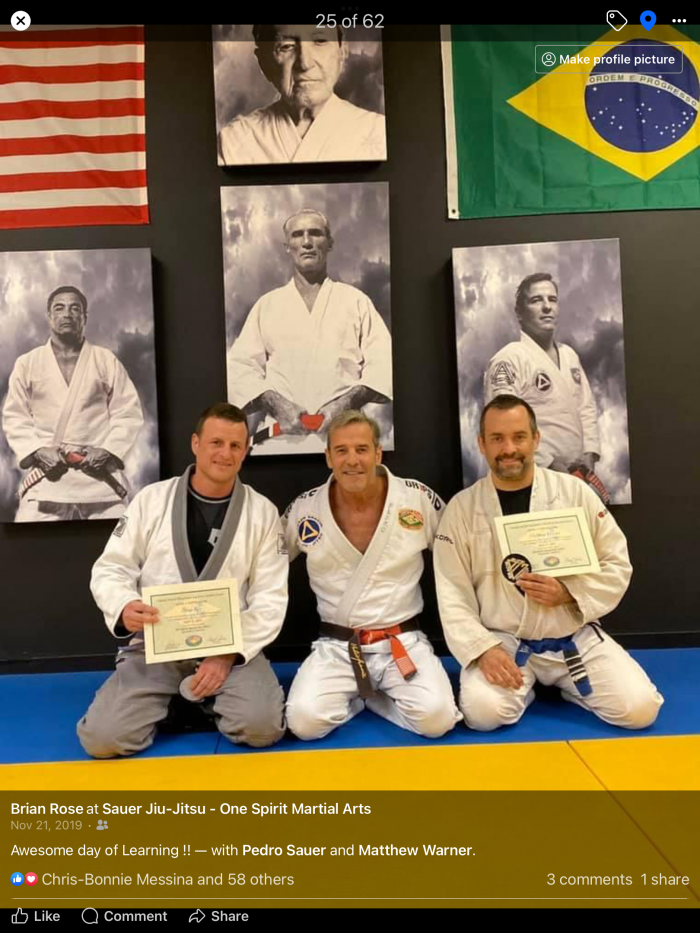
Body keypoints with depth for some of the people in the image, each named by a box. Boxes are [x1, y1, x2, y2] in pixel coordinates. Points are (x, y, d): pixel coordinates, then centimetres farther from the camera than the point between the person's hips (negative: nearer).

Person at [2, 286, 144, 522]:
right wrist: (37, 451, -7)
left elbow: (129, 413, 5)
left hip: (100, 479, 0)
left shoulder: (107, 361, 9)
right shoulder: (27, 363, 12)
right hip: (45, 479, 1)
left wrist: (107, 450, -9)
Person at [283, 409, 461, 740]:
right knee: (304, 720, -22)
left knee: (436, 717, -23)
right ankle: (355, 696, 12)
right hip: (336, 647, 1)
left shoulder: (420, 500, -6)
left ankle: (371, 697, 9)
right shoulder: (304, 509, -4)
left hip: (404, 643, 0)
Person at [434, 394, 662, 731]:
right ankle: (523, 685, 10)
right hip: (502, 642, -1)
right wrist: (483, 649, -19)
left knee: (639, 709, -15)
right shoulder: (461, 509, -6)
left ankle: (565, 683, 15)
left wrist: (568, 593, -17)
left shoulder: (575, 492, -4)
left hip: (576, 637, 1)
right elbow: (453, 594, -6)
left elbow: (617, 566, 1)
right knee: (484, 711, -25)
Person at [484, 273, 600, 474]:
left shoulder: (569, 355, 13)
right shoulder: (508, 360, -13)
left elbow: (586, 408, 15)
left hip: (574, 475, 7)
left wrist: (589, 454, 0)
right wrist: (550, 465, -20)